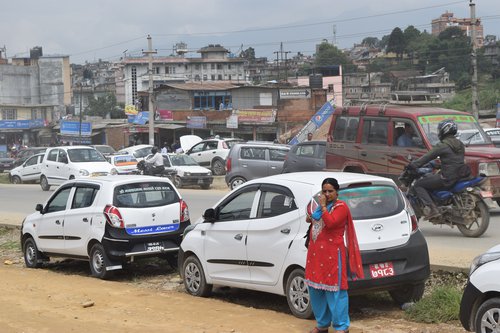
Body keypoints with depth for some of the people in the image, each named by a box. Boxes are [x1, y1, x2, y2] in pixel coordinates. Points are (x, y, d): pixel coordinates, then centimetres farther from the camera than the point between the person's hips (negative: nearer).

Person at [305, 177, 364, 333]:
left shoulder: (341, 207, -9)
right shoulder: (322, 206, 15)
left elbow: (330, 222, -25)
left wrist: (323, 206, -17)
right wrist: (312, 219, 12)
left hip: (332, 254, -8)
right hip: (315, 253, 8)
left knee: (334, 291, -6)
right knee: (315, 289, 11)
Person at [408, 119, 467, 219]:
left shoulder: (442, 146, -11)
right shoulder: (460, 144, 14)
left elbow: (427, 157, -10)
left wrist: (412, 165, -1)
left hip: (448, 178, -9)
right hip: (460, 176, 9)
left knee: (418, 185, 0)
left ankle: (432, 208, -14)